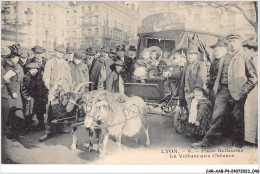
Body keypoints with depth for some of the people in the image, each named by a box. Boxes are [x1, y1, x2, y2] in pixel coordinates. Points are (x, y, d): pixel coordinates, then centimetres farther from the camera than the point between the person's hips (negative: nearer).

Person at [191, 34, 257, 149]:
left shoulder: (245, 58, -2)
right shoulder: (224, 58, 16)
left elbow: (253, 77, -4)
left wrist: (243, 91, -10)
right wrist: (216, 87, 12)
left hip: (236, 92, -4)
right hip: (223, 90, 5)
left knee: (238, 119, 6)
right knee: (217, 116, 4)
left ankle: (238, 144, 21)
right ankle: (208, 141, 11)